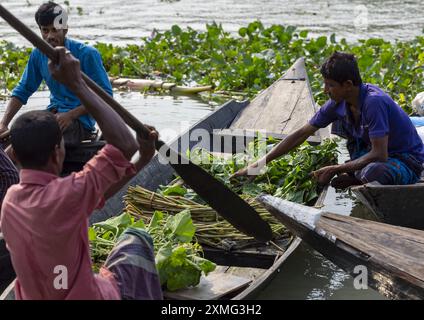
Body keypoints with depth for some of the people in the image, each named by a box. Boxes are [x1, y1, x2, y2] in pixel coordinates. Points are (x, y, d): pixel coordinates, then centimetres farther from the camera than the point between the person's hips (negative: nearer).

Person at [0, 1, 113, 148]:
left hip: (80, 120, -6)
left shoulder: (87, 54, -12)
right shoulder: (38, 55, 5)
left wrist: (71, 115, -21)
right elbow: (22, 91, 11)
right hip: (53, 114, 6)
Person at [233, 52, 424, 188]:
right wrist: (259, 164, -3)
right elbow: (301, 134, -2)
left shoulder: (373, 102, -28)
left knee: (372, 172, -37)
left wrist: (336, 170, -25)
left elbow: (379, 155, -29)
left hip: (408, 161, -8)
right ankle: (356, 175, -1)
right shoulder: (338, 103, -6)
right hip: (376, 154, 8)